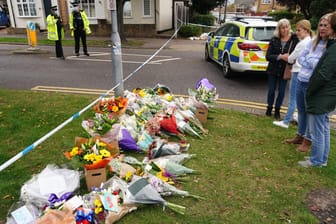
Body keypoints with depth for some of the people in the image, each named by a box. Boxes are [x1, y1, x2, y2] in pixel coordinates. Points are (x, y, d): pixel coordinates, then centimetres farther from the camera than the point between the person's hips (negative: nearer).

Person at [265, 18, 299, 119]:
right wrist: (279, 56, -23)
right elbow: (268, 56, -9)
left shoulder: (294, 39, -8)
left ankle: (277, 109, 26)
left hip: (285, 70, -1)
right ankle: (269, 108, 30)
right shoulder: (274, 40, -4)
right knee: (271, 90, 10)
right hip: (273, 70, 1)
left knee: (281, 91, 8)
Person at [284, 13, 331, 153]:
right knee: (301, 110, 18)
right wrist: (314, 64, -11)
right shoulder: (313, 42, 6)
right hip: (300, 80, 7)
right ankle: (300, 136, 35)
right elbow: (300, 58, 5)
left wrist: (309, 59, -11)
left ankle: (307, 141, 22)